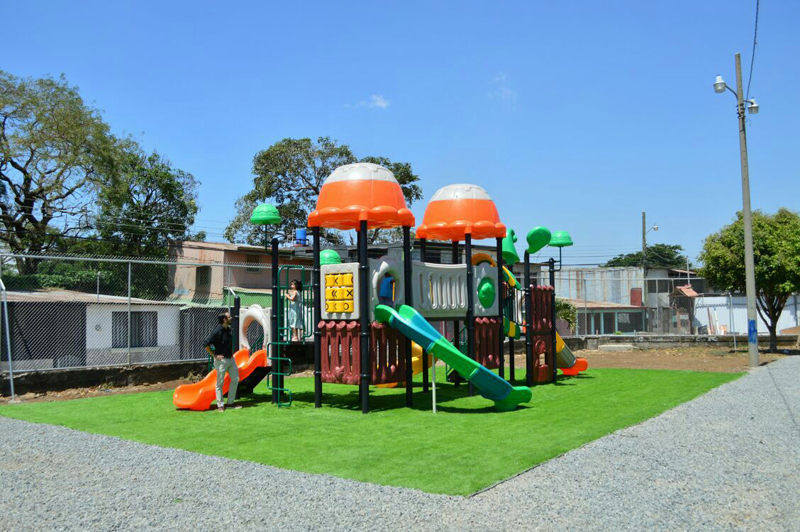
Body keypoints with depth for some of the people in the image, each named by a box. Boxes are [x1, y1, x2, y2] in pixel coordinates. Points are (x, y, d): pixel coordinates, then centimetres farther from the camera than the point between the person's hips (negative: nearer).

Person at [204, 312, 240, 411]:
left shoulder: (228, 329, 7)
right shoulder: (217, 331, -17)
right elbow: (206, 344, -19)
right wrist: (215, 355, -16)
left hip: (230, 358, 8)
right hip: (221, 360, -8)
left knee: (235, 379, 8)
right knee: (220, 383, 2)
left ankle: (230, 403, 17)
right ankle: (220, 405, 11)